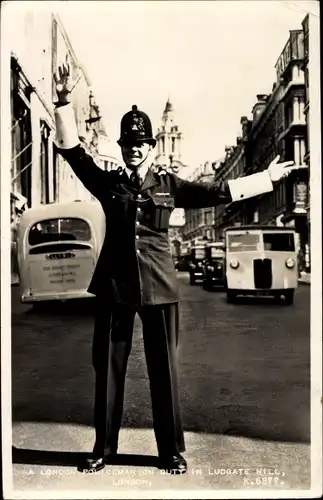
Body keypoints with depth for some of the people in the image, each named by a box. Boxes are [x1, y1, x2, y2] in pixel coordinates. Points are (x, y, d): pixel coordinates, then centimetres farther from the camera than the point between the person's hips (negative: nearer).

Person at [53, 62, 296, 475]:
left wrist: (268, 177, 11)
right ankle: (103, 449, 24)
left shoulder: (169, 185, 7)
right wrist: (64, 101, -6)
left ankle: (172, 451, 21)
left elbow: (219, 191, 8)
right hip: (113, 286, 1)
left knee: (164, 370, 6)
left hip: (159, 287, 0)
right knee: (108, 368, 8)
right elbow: (72, 150, 2)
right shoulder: (108, 182, 7)